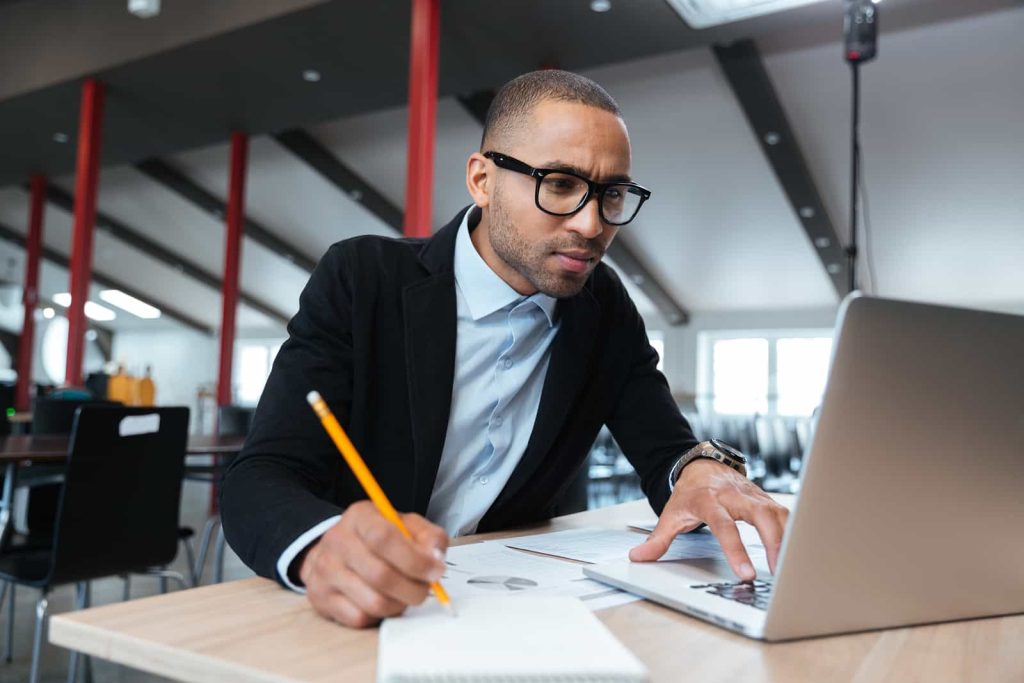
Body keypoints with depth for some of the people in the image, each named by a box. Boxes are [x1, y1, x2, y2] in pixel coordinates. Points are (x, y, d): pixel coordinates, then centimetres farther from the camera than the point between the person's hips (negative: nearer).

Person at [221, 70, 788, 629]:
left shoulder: (606, 309, 0)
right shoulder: (361, 279, -12)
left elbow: (668, 453, 0)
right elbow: (258, 481, -18)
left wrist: (700, 473, -25)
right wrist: (322, 547, -41)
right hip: (359, 616, -3)